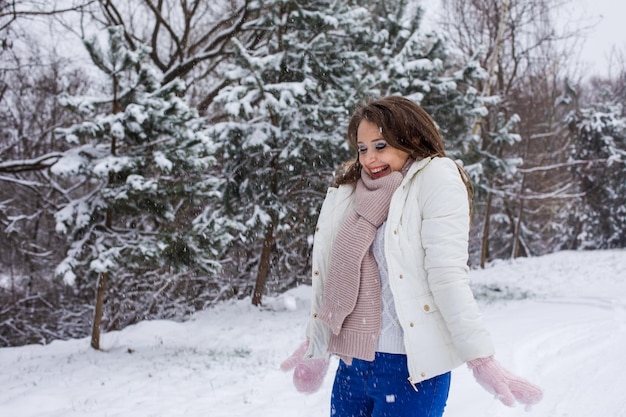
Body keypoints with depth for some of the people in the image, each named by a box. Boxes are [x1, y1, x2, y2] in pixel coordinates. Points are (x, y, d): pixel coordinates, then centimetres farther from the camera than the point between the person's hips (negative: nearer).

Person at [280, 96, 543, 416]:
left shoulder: (436, 178, -7)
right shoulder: (349, 188, 8)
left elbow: (447, 275, -15)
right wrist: (315, 344, 21)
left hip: (413, 366, -5)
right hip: (352, 362, 6)